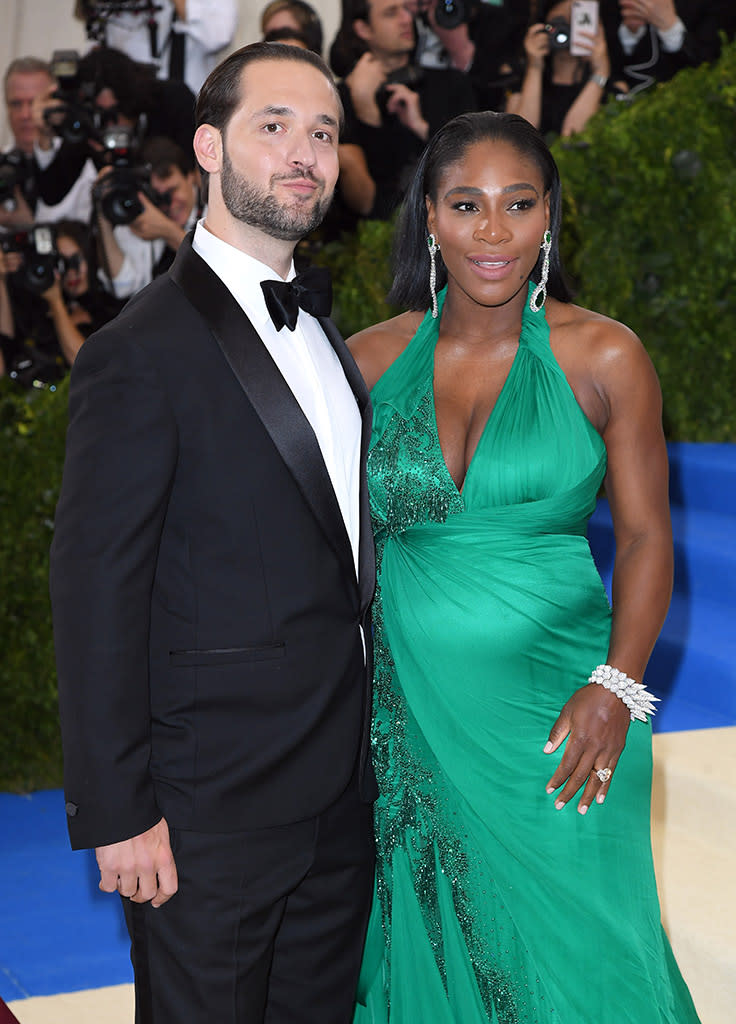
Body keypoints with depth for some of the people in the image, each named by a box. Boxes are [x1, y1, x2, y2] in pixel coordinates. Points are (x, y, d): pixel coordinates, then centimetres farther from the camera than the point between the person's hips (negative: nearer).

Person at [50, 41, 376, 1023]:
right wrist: (116, 815, -17)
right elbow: (96, 598, -16)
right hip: (212, 810, -8)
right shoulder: (144, 353, -15)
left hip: (343, 793, 8)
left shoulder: (320, 328, 12)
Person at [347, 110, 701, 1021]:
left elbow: (645, 536, -1)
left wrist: (616, 687, -13)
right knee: (420, 938, 13)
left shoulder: (603, 357, -4)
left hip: (552, 710, -2)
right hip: (406, 702, 2)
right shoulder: (373, 359, 2)